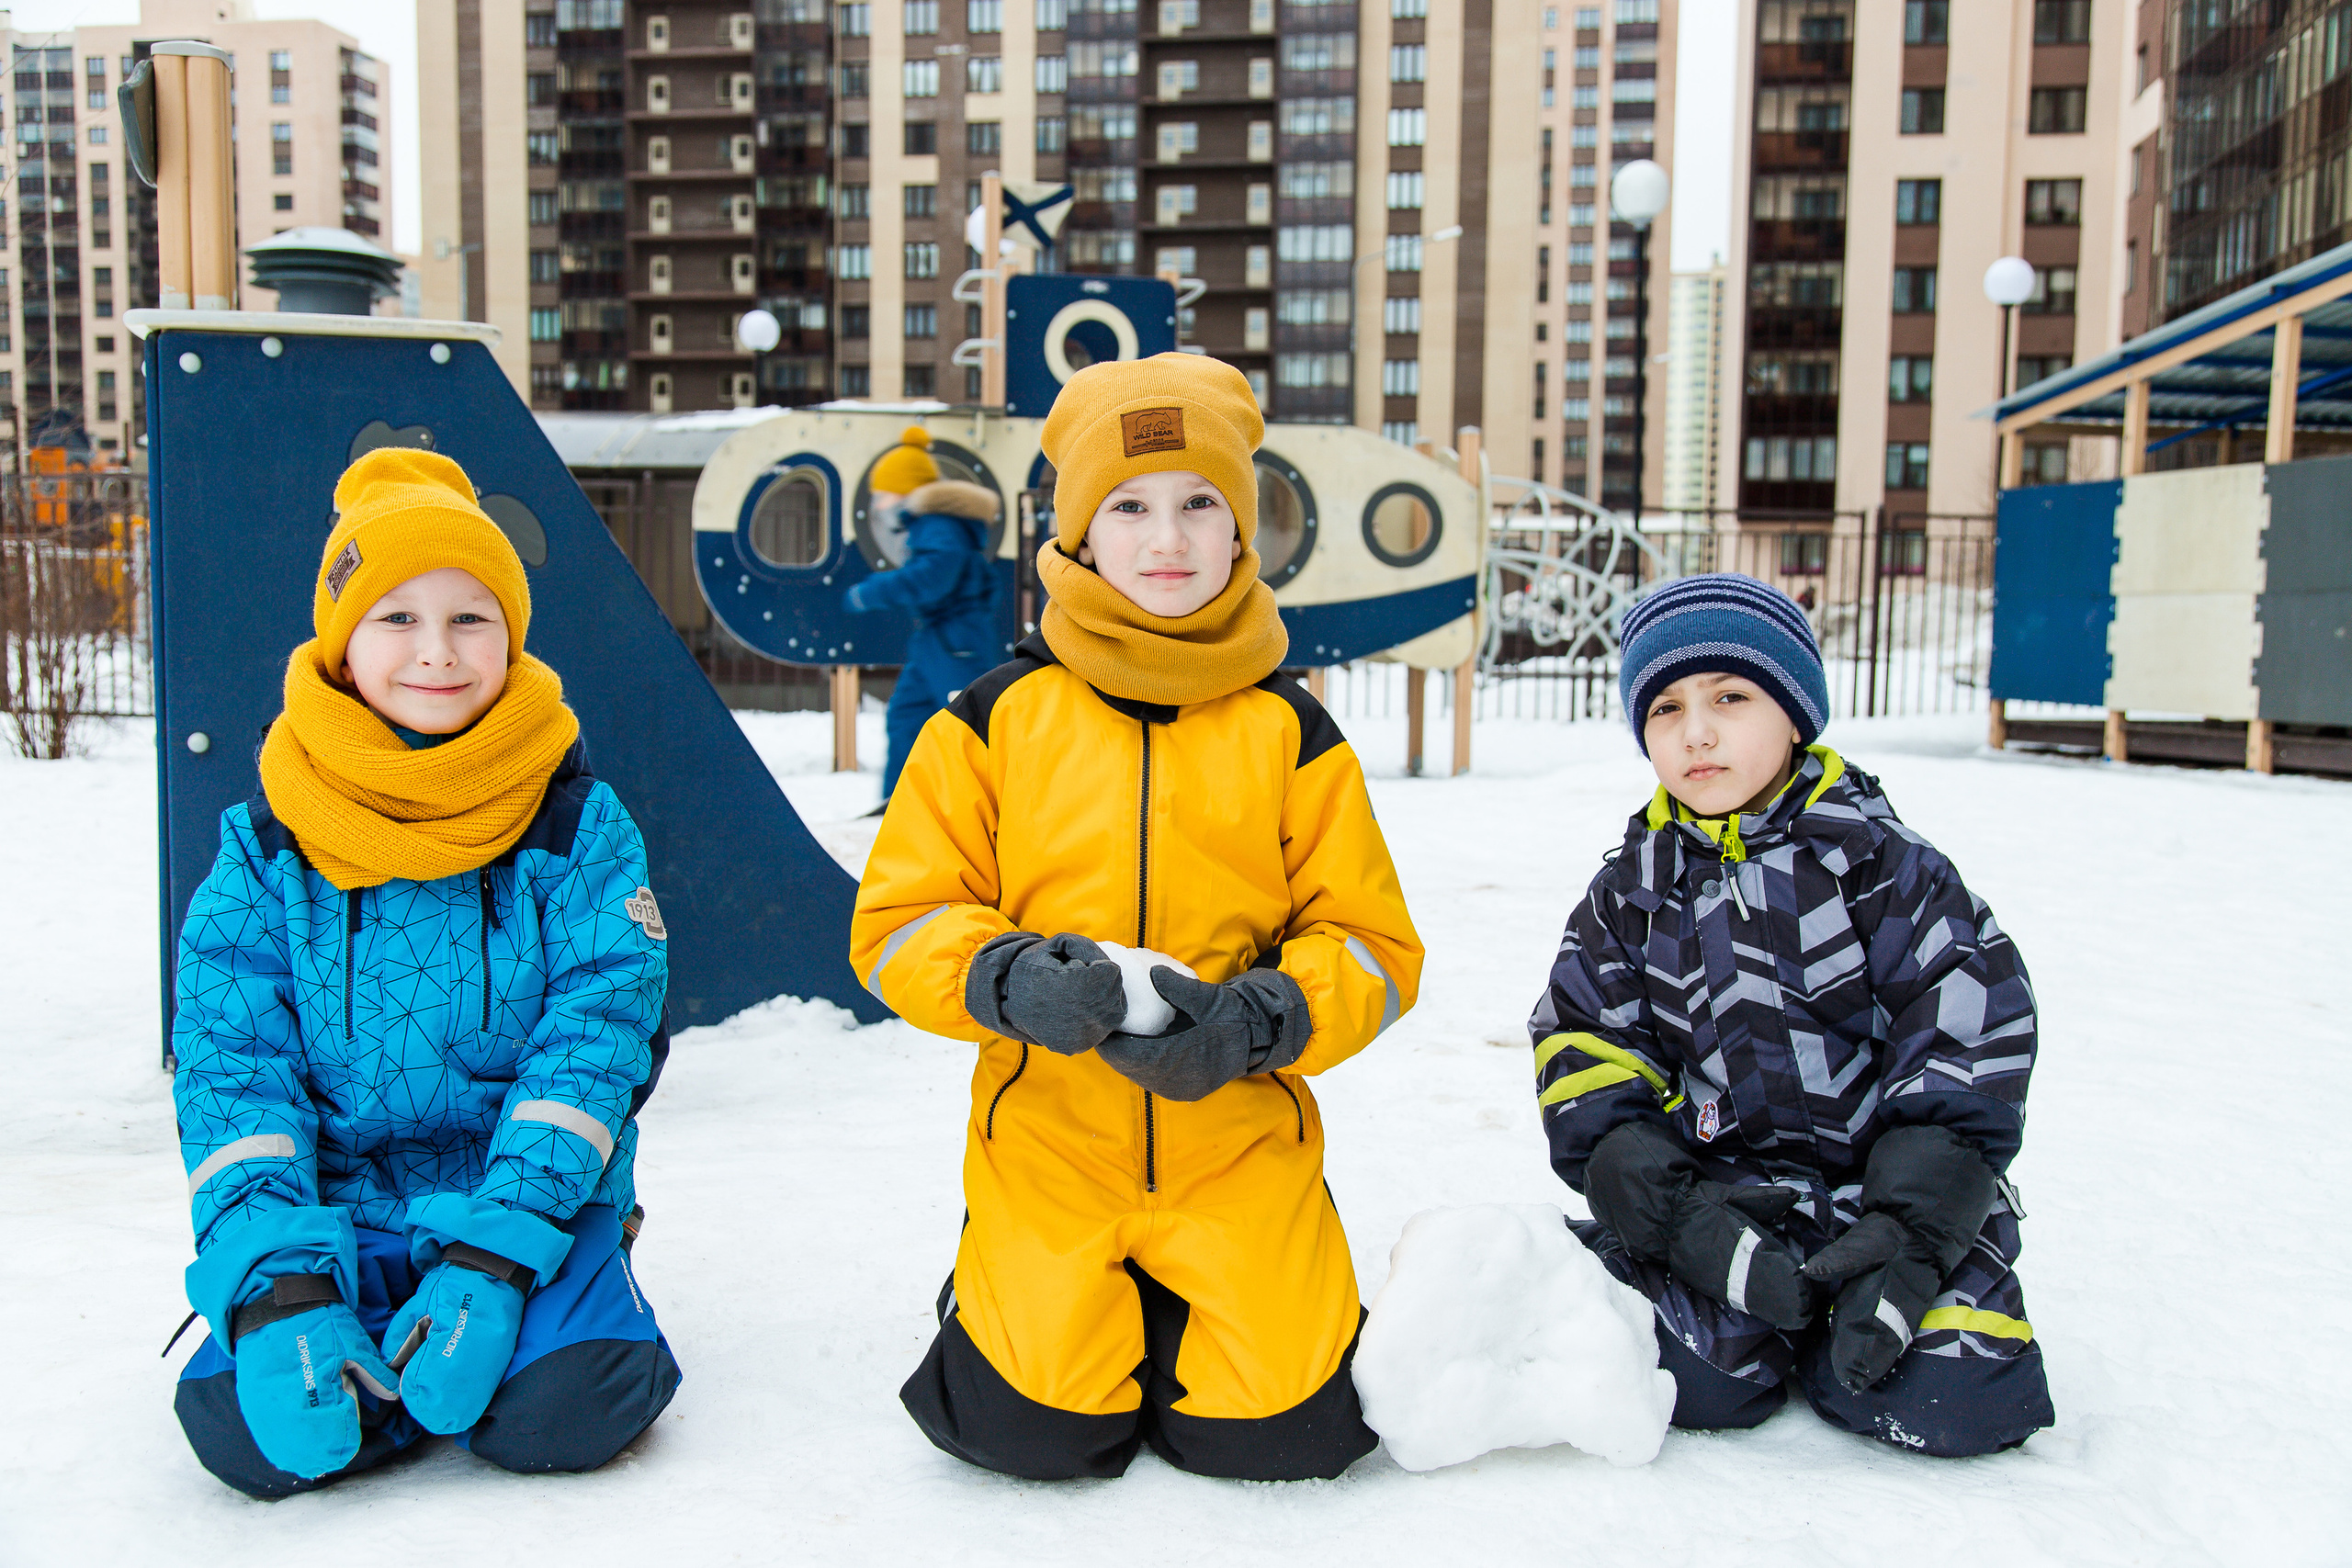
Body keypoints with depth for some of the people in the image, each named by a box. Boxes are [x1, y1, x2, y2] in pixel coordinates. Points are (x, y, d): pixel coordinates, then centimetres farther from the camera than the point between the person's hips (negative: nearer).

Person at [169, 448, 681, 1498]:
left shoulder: (579, 828, -3)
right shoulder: (270, 844, 1)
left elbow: (594, 1035, -9)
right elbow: (228, 1066, -3)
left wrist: (495, 1259, -20)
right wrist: (275, 1289, -17)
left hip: (530, 1201, -1)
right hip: (334, 1207, 1)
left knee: (563, 1413, -24)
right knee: (247, 1430, -23)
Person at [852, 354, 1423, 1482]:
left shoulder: (1290, 732, 3)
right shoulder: (996, 719, 1)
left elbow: (1373, 943, 4)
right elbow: (896, 924, 1)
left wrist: (1256, 1021, -16)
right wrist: (1007, 980, -20)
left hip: (1237, 1143, 1)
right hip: (1048, 1146, 0)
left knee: (1283, 1428, -10)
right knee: (1036, 1426, -13)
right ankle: (1010, 1306, 21)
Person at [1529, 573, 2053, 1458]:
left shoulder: (1878, 862, -2)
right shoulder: (1632, 894, 5)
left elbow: (1971, 1040, -7)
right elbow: (1585, 1059, 1)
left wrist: (1911, 1230, -17)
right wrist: (1682, 1218, -15)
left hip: (1886, 1184, -1)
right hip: (1719, 1188, 1)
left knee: (1953, 1402, -20)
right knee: (1703, 1382, -22)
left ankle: (1857, 1299, 11)